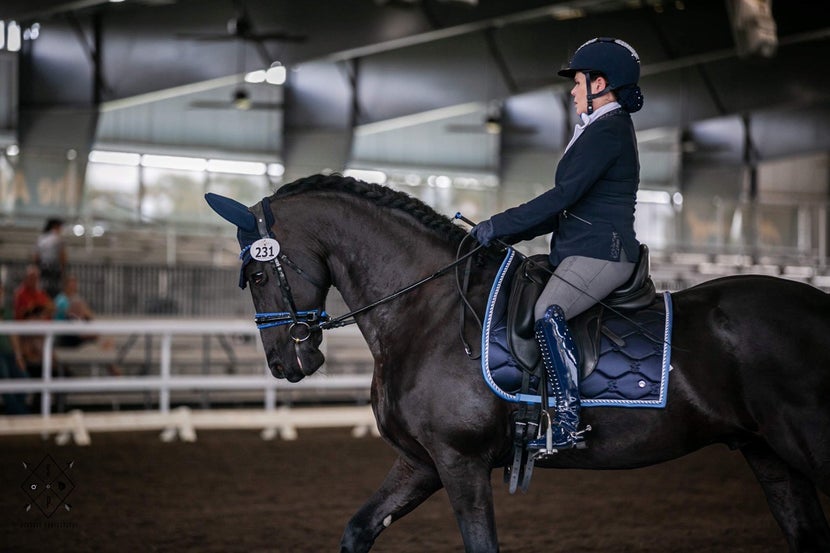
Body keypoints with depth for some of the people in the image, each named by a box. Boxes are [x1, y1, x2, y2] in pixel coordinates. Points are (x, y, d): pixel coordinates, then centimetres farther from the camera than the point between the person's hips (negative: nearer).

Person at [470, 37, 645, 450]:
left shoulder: (607, 130, -11)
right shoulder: (605, 129, 22)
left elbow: (563, 196, -19)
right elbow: (569, 205, 22)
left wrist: (500, 226, -16)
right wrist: (513, 233, 14)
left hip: (600, 253, -11)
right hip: (584, 251, 11)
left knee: (547, 312, -31)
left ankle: (568, 424, -32)